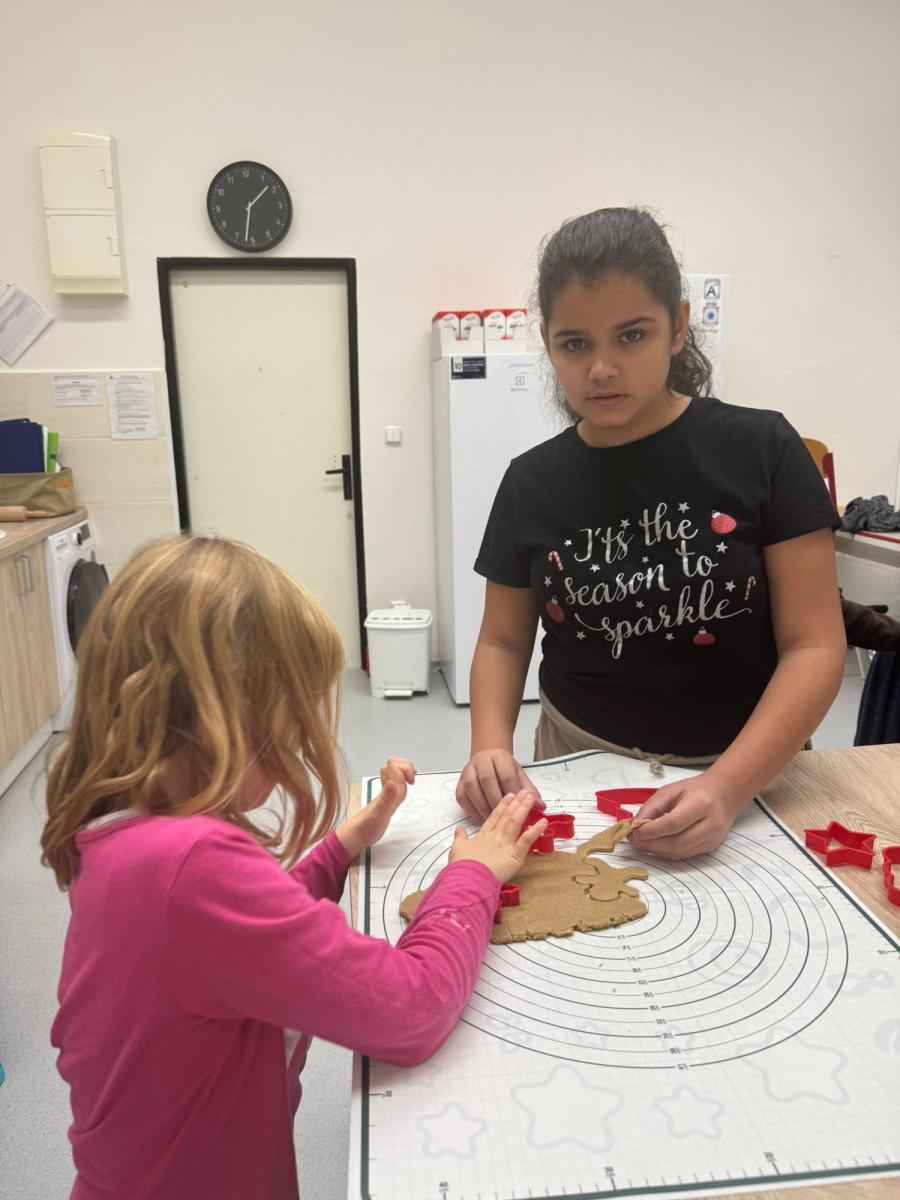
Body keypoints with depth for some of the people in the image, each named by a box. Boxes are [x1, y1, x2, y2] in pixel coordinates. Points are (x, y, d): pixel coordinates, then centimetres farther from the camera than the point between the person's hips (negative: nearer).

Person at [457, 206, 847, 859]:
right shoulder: (533, 482, -1)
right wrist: (490, 749, -14)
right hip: (580, 764, 2)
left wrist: (727, 790, -23)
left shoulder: (760, 450, -9)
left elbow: (815, 646, -11)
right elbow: (503, 641, 5)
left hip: (748, 773, -1)